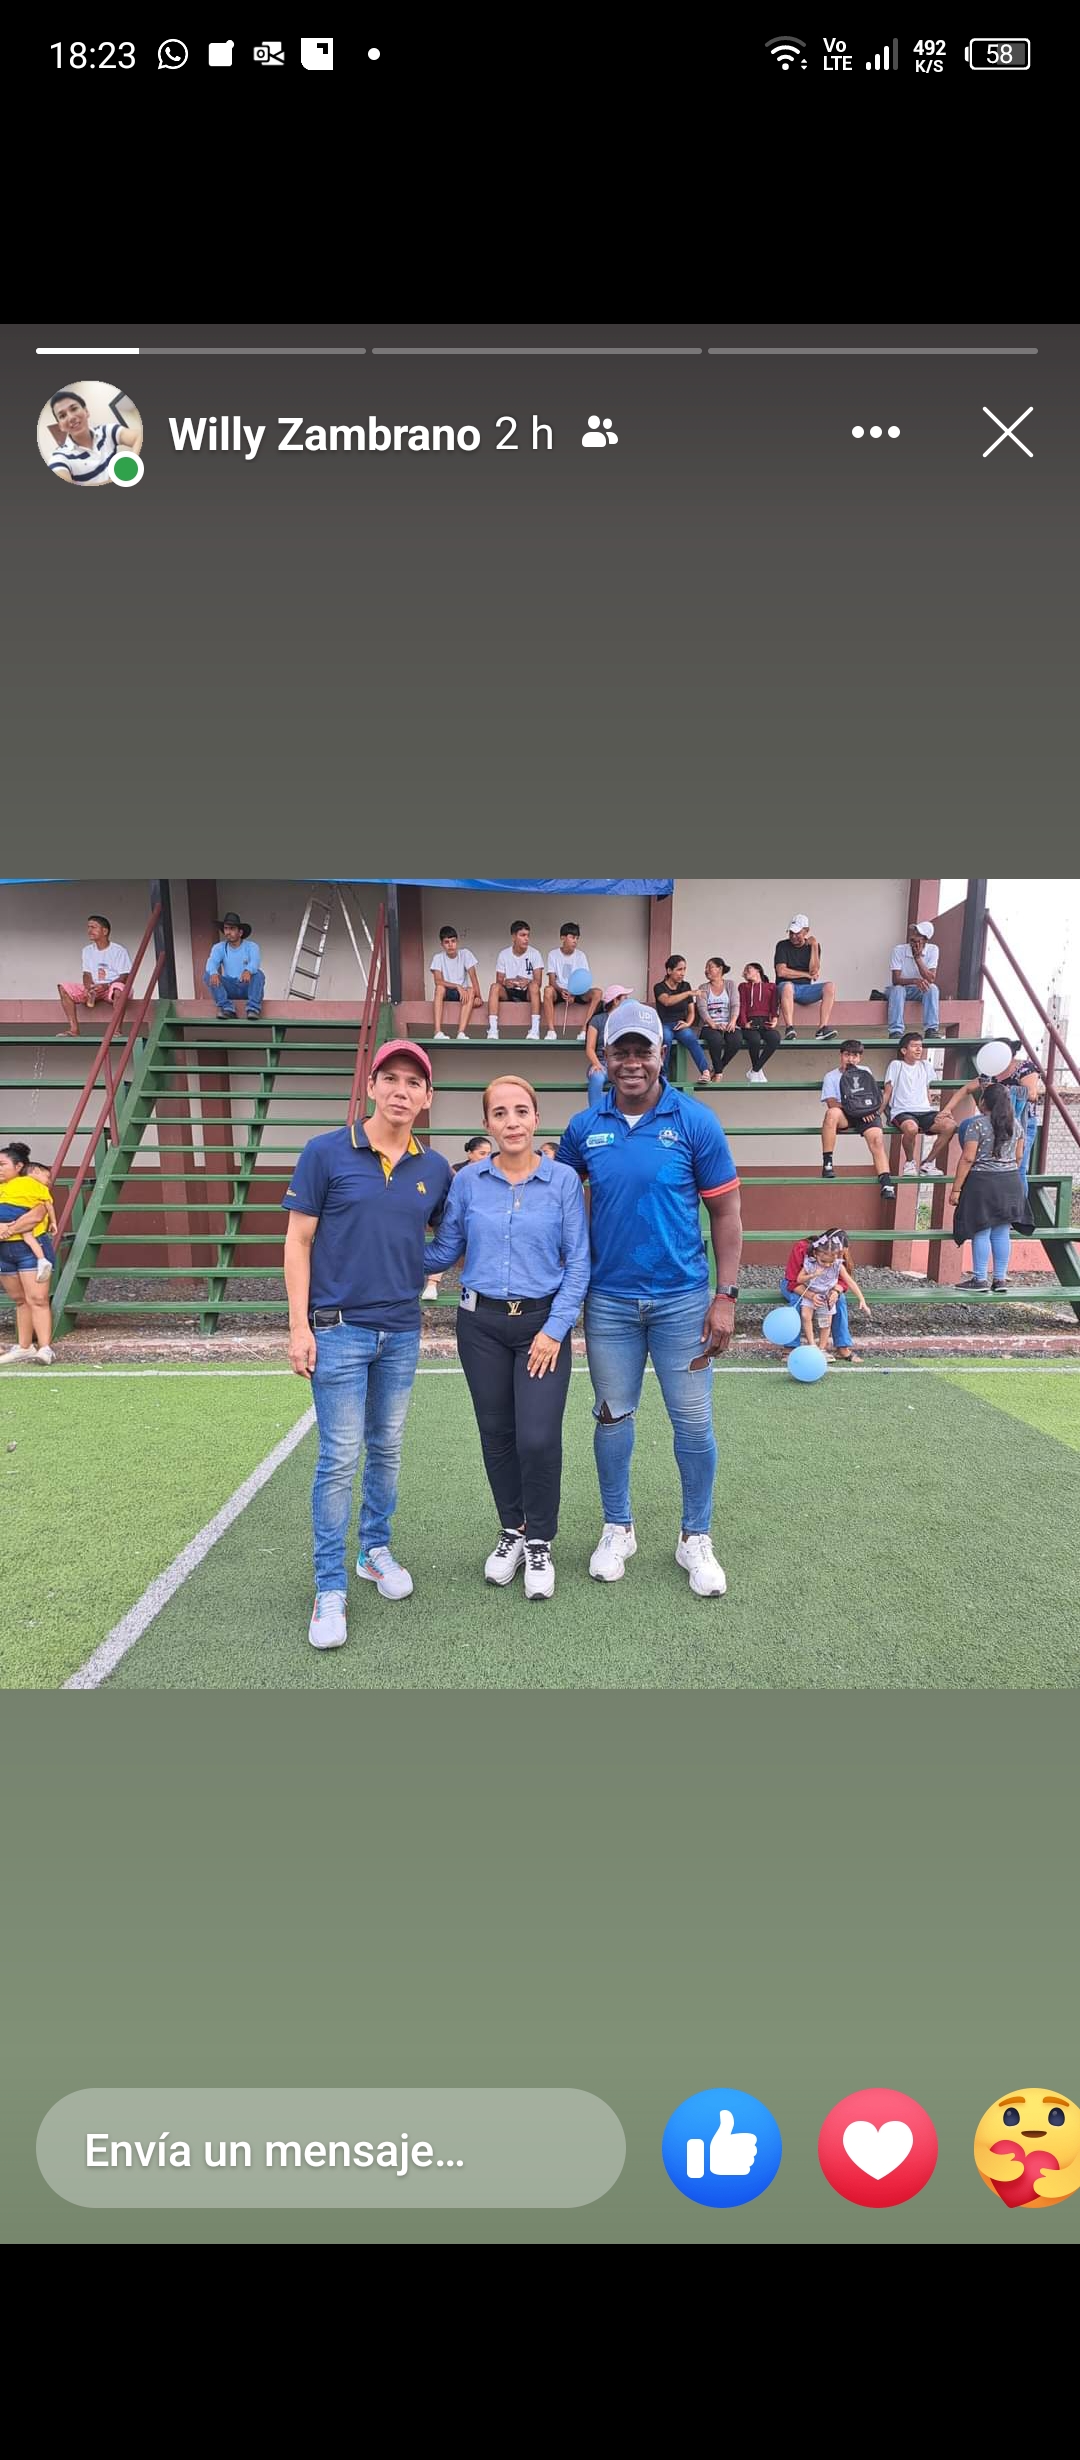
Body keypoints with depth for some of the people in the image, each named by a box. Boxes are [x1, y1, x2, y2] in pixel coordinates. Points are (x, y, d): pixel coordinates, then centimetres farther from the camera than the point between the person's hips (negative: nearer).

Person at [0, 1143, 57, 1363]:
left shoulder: (33, 1185, -6)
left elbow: (36, 1215, -17)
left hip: (30, 1248, -7)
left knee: (37, 1299, -11)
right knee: (20, 1300, 13)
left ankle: (45, 1349, -13)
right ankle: (24, 1347, 19)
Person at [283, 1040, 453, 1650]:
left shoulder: (436, 1169, 4)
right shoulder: (326, 1153, -6)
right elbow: (298, 1242, -4)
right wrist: (299, 1326, -9)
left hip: (403, 1331, 4)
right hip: (340, 1329, -4)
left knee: (388, 1451, 15)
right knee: (341, 1459, -2)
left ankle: (375, 1550, 34)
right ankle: (331, 1588, 11)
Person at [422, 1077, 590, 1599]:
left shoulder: (564, 1180, -4)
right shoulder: (468, 1182, 1)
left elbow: (577, 1262, -3)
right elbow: (444, 1251, 7)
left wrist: (555, 1329, -9)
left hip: (543, 1324, -2)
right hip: (481, 1325, 2)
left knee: (538, 1438, -8)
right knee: (497, 1434, 11)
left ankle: (539, 1542, 15)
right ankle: (511, 1531, 33)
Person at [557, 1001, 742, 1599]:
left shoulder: (695, 1121, -6)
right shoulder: (584, 1128, 1)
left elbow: (726, 1212, -3)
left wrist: (726, 1296, -8)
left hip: (682, 1299, -2)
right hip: (608, 1300, 2)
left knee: (693, 1423, 5)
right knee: (612, 1417, 12)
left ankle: (695, 1539, 24)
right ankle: (617, 1530, 31)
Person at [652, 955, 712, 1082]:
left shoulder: (685, 986, 12)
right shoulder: (659, 987, 0)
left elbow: (691, 1011, 15)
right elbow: (667, 1001, -23)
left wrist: (688, 1023, -7)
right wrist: (689, 993, -31)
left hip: (681, 1025, 2)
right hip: (664, 1025, -2)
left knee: (690, 1038, -32)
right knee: (666, 1038, -38)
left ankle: (706, 1072, -48)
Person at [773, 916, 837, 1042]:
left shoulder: (812, 946, 9)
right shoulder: (783, 945, 1)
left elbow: (814, 971, -5)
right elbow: (781, 972, -11)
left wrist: (814, 946, -7)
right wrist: (807, 974, -6)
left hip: (806, 989, 4)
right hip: (785, 986, -3)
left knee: (830, 986, -21)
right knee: (787, 986, -39)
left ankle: (822, 1028, -32)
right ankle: (789, 1029, -47)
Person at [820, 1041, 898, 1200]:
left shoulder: (866, 1072, 23)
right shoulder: (831, 1076, 13)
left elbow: (876, 1096, 23)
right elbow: (832, 1103, -1)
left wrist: (874, 1110, -1)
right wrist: (856, 1110, -12)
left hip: (868, 1115, 2)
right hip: (845, 1116, -2)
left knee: (877, 1140, -26)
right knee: (832, 1113, -36)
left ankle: (886, 1183, -33)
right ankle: (827, 1163, -32)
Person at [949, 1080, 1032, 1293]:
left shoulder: (978, 1124, -11)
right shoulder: (1016, 1124, 7)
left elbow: (968, 1158, -14)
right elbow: (1018, 1156, 13)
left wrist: (955, 1189, -11)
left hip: (982, 1182, -6)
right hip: (1010, 1182, 6)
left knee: (981, 1232, -1)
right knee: (1001, 1232, 9)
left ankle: (980, 1279, 2)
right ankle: (1001, 1279, 13)